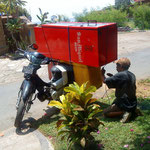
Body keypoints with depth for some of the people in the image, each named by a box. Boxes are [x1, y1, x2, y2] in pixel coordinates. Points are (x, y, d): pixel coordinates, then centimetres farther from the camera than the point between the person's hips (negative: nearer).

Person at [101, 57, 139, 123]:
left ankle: (124, 112, -12)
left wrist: (102, 74, 3)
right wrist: (112, 77, 14)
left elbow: (105, 81, -17)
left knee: (105, 112, 2)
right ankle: (133, 111, 13)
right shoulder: (132, 75, 6)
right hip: (133, 103, 8)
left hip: (124, 104, -8)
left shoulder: (120, 75, -21)